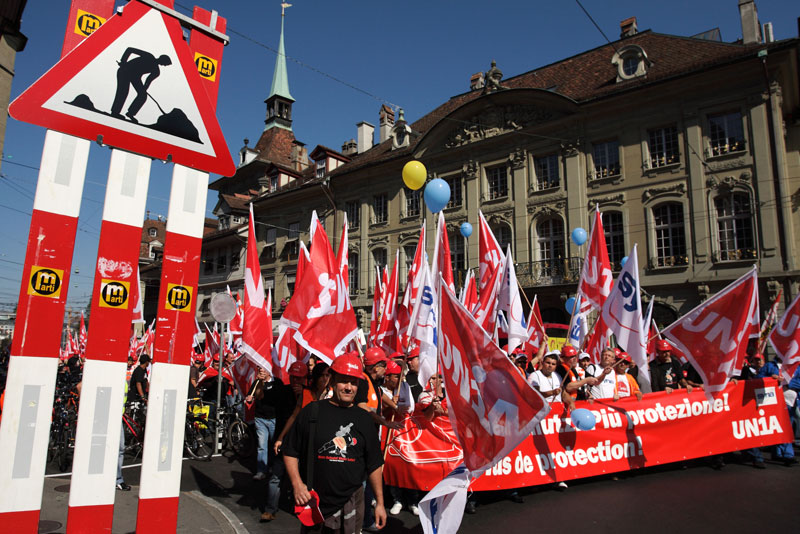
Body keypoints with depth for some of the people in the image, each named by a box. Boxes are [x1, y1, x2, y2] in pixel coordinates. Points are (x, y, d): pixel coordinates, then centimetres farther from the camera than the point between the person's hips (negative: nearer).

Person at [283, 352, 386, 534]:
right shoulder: (311, 412, -2)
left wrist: (380, 502, 8)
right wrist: (297, 484, -12)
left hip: (352, 501, 1)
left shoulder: (364, 419, 4)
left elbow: (374, 464, 9)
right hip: (313, 501, -1)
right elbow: (290, 452, 2)